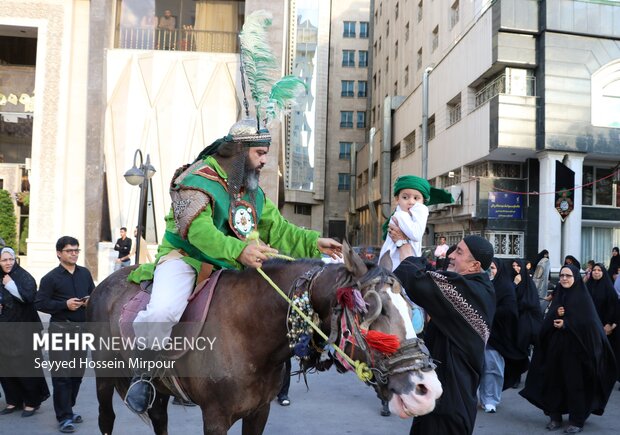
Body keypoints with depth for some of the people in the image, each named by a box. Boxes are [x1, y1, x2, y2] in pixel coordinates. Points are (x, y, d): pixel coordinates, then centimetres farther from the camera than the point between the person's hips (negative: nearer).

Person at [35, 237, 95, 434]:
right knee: (62, 374, -4)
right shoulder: (51, 277, -5)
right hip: (61, 328, -5)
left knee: (77, 372, 11)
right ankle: (64, 417, 2)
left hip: (82, 327, 5)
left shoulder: (85, 273, 10)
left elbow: (94, 294, 19)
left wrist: (91, 301, -4)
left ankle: (68, 409, 27)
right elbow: (40, 303, -9)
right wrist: (65, 304, -18)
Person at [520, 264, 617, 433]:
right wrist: (556, 314, -12)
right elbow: (548, 320, 9)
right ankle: (555, 416, 14)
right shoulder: (558, 296, 12)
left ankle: (577, 421, 7)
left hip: (575, 348, -5)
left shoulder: (583, 297, -3)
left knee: (575, 383, -2)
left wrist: (566, 323, -16)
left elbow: (589, 322, -11)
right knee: (554, 381, 4)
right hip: (555, 347, 5)